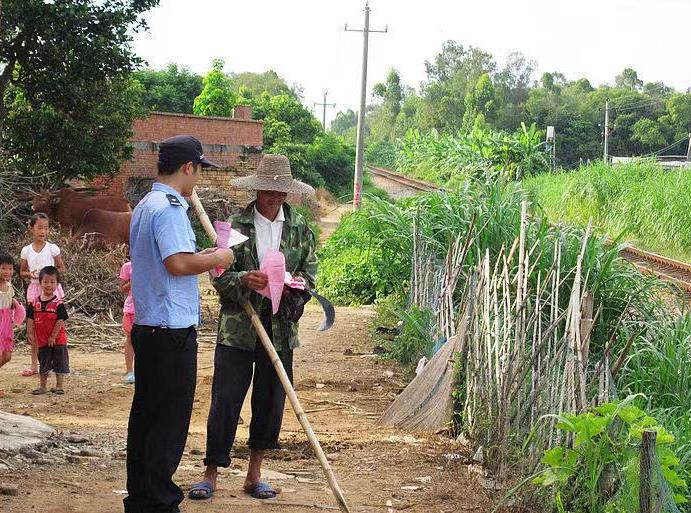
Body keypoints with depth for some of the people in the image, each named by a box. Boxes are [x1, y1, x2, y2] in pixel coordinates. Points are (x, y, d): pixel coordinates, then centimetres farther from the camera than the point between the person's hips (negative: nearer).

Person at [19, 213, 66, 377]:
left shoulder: (52, 248, -3)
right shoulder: (26, 250, 4)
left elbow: (62, 269, 2)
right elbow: (22, 272, 11)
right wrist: (30, 274, -11)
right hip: (34, 288, 2)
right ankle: (34, 364, 11)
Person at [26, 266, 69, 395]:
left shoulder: (58, 303, -11)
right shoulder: (34, 303, 0)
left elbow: (60, 321, -13)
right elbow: (30, 319, 4)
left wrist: (53, 336, -16)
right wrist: (30, 333, -4)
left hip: (57, 340, -4)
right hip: (42, 340, 4)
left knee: (59, 364, 4)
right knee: (43, 365, 15)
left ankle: (59, 386, 14)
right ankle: (42, 386, 25)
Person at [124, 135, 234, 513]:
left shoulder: (144, 207, 15)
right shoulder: (169, 208, -16)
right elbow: (179, 263, -26)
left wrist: (201, 257, 17)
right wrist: (217, 259, -10)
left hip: (146, 326, 10)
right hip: (173, 330, -10)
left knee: (145, 415, 14)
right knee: (169, 421, -4)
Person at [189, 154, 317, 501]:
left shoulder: (299, 227, 7)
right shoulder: (236, 225, -2)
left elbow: (310, 273, 8)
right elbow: (219, 276, -6)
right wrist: (244, 280, -26)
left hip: (280, 328, 3)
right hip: (237, 326, -3)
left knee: (270, 402, 8)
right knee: (225, 400, -3)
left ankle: (254, 475, 20)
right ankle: (211, 475, 7)